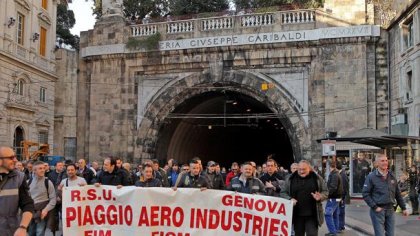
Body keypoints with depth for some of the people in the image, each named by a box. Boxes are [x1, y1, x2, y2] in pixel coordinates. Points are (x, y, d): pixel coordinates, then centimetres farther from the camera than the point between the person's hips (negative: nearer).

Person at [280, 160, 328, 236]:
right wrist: (290, 199, -13)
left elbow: (325, 192, 5)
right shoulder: (290, 179, 4)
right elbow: (283, 193, 7)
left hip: (312, 215, -2)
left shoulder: (317, 178, 2)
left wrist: (320, 197, -16)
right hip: (297, 215, 2)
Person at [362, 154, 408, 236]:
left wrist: (403, 208, 15)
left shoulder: (391, 176, 10)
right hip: (378, 210, -5)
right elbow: (365, 194, -9)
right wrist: (375, 207, -14)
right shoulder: (371, 177, -6)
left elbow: (398, 194, 16)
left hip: (390, 210, 5)